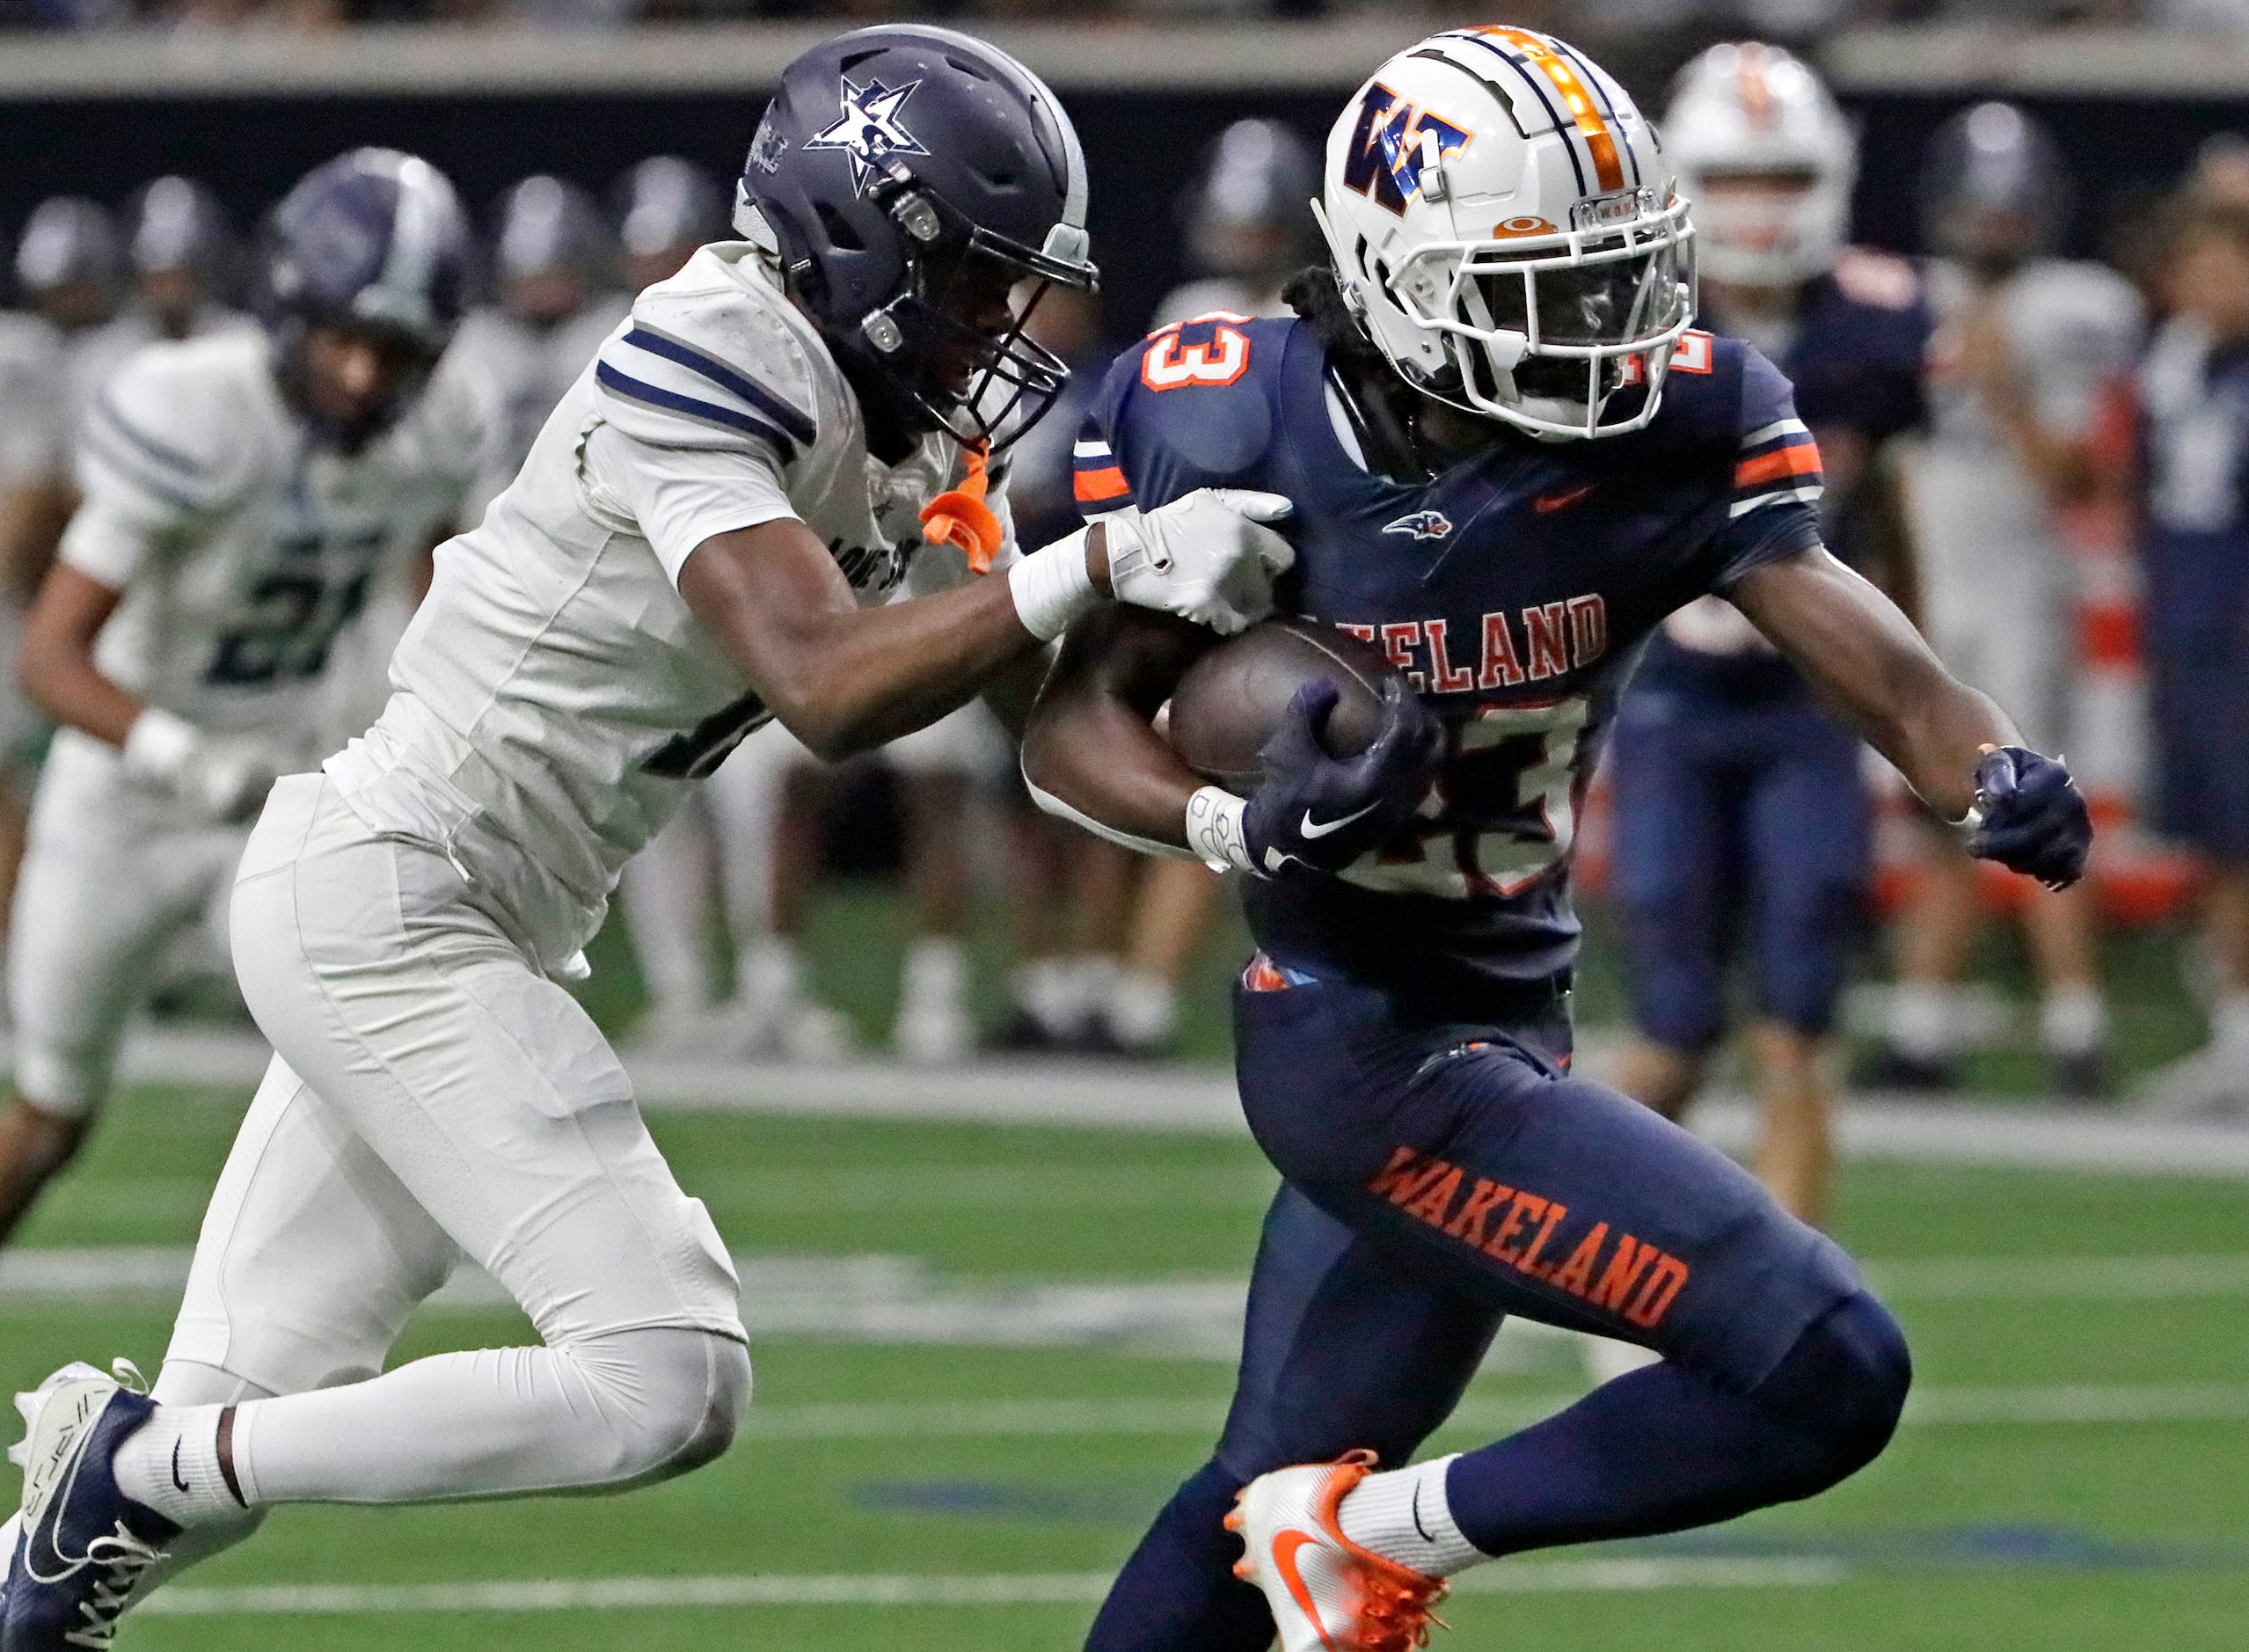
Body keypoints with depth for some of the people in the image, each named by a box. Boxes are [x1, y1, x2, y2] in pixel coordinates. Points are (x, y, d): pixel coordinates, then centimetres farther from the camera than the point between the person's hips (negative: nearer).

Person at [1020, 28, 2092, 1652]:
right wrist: (1246, 828, -31)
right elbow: (1076, 720, -11)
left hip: (1504, 1015, 7)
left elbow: (1858, 639, -14)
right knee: (1826, 1375, -14)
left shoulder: (1671, 424, -8)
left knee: (1275, 1492, 22)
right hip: (1373, 1046, -7)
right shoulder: (1232, 427, -17)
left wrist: (1994, 773, -36)